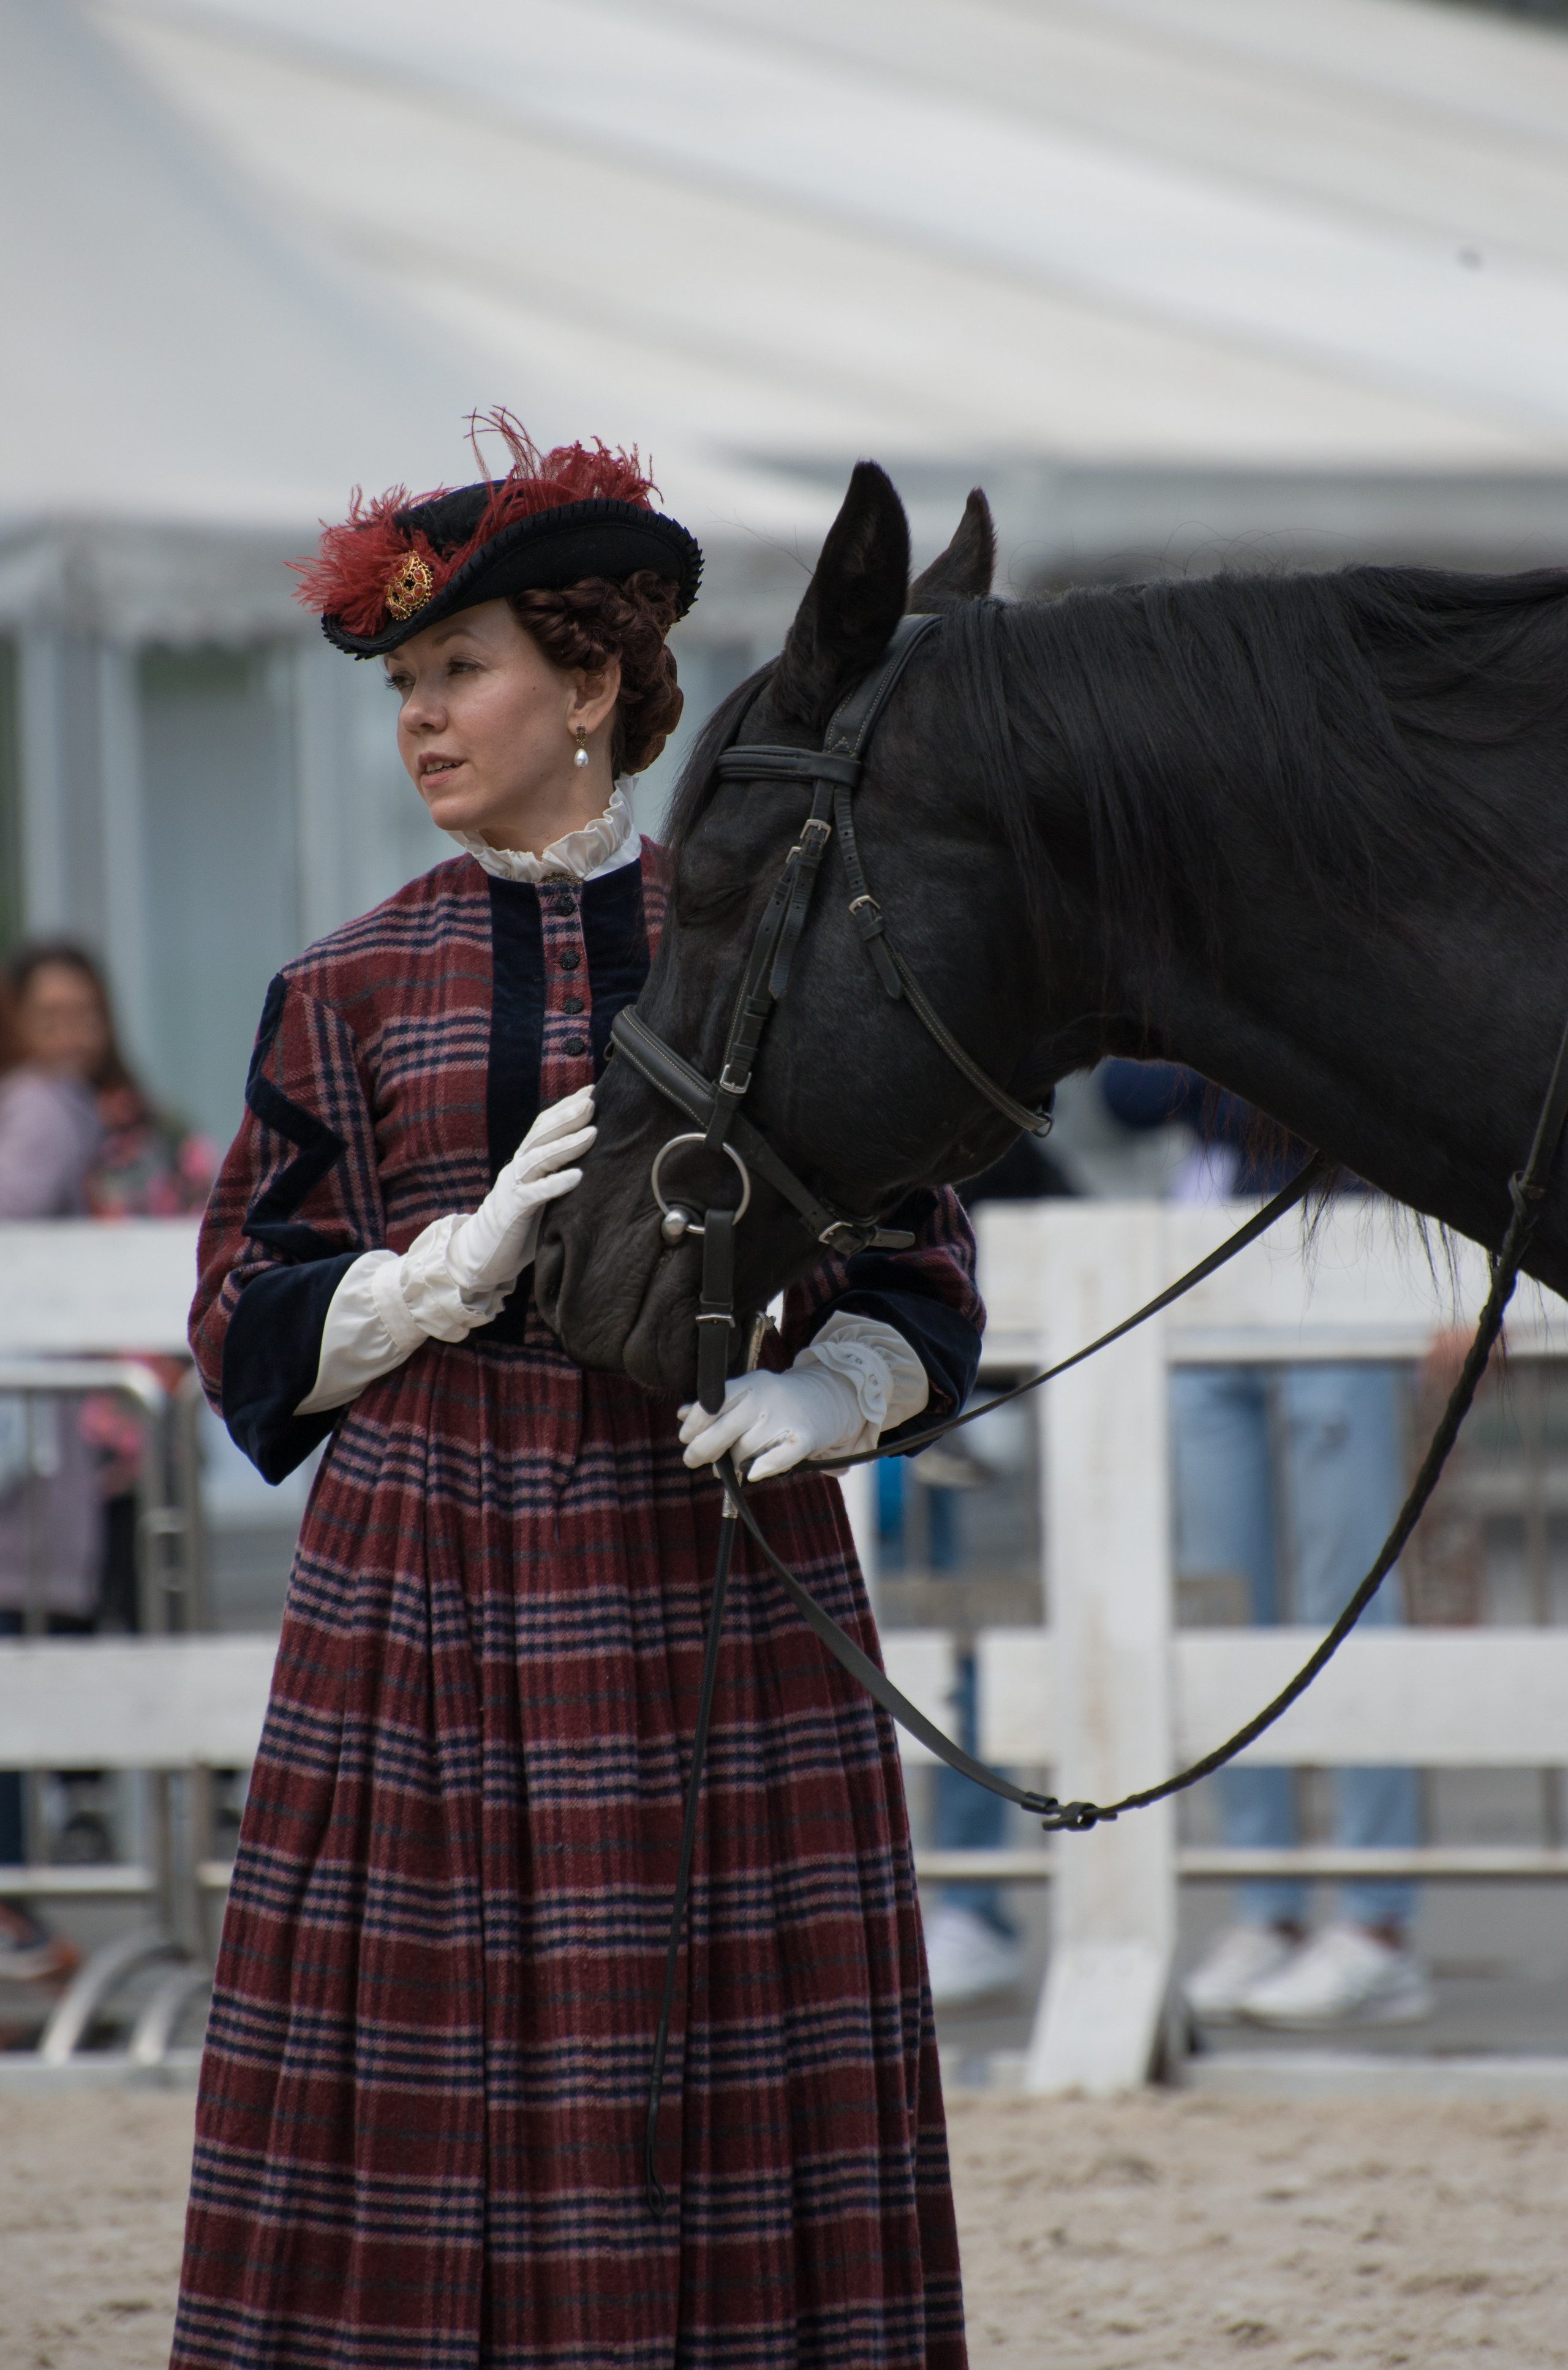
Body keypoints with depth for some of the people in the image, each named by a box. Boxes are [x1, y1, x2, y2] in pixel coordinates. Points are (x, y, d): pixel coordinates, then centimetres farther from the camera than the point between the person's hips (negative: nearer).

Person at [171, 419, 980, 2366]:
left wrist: (811, 1400, -14)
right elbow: (251, 1343, 6)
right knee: (428, 2078, -3)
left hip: (719, 1577, -1)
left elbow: (916, 1290, 7)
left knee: (736, 2079, -2)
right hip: (428, 1599, 1)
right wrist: (464, 1265, -11)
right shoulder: (348, 995, 7)